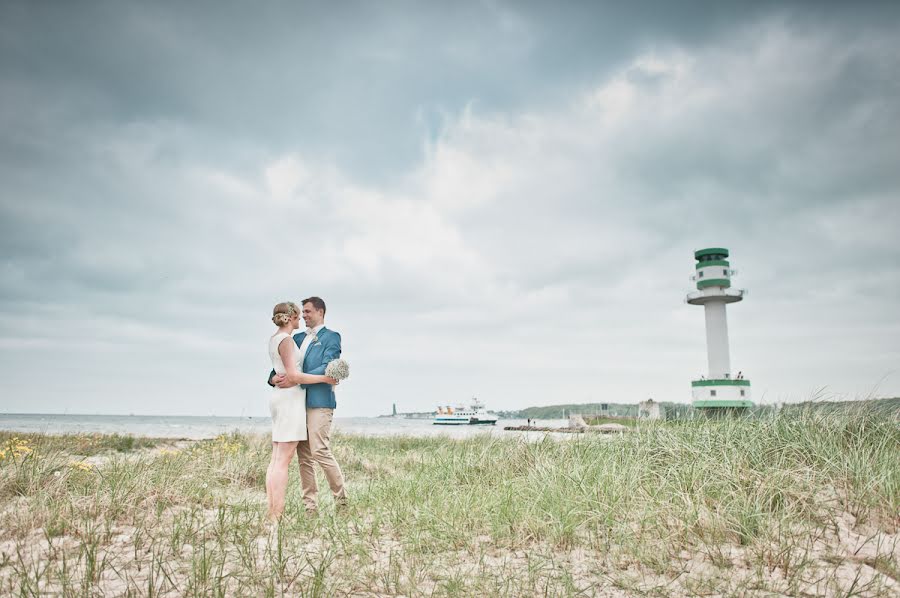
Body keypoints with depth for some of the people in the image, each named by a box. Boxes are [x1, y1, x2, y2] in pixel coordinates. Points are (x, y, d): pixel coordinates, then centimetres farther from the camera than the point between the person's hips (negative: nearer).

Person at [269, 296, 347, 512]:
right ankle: (310, 505, 13)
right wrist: (274, 378, -8)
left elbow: (327, 369, -13)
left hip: (319, 403, -7)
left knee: (320, 451, -11)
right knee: (303, 456, 7)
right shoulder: (298, 338, 20)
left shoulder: (331, 337, 0)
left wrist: (296, 379, -23)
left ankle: (342, 499, 4)